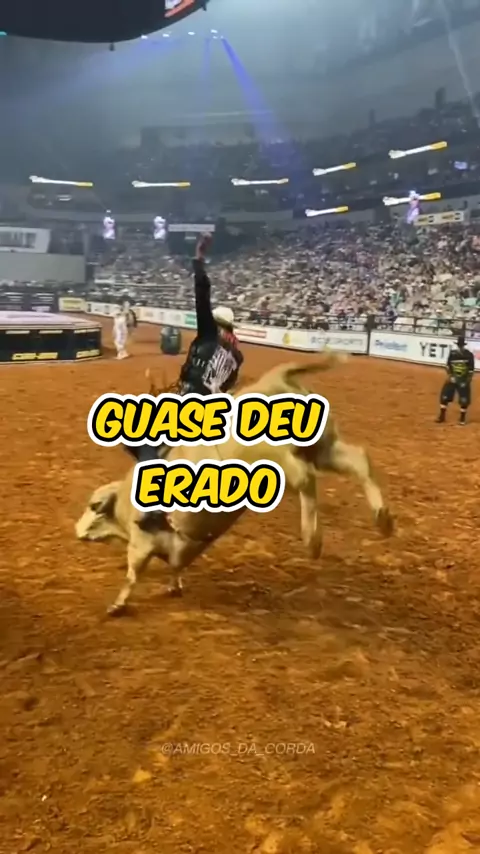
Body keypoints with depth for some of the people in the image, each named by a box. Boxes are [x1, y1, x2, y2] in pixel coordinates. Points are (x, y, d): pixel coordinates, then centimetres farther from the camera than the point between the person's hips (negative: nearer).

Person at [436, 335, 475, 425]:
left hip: (463, 380, -2)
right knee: (445, 396, 0)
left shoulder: (469, 355, -11)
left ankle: (462, 418, 16)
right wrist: (450, 375, -8)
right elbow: (448, 365, 4)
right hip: (453, 379, 2)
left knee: (464, 400, -1)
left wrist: (467, 380, -14)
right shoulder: (452, 353, -4)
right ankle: (442, 416, 12)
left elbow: (471, 369, -9)